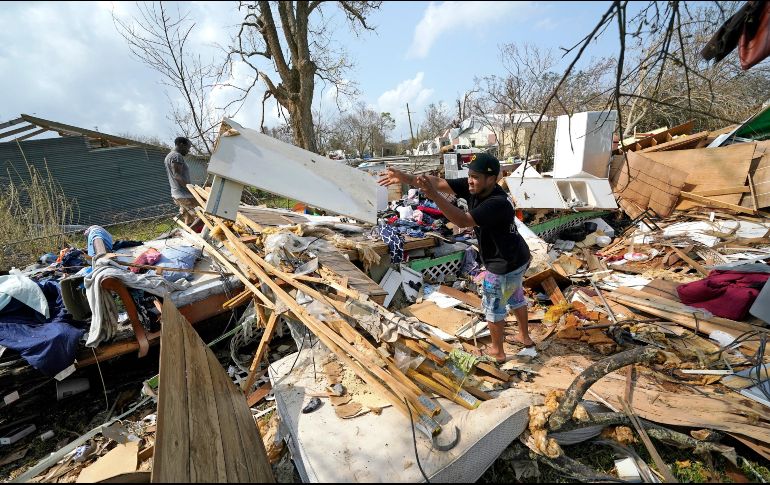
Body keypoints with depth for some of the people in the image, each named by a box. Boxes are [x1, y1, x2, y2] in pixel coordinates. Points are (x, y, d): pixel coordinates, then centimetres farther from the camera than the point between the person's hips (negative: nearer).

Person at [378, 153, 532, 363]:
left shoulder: (498, 203, -33)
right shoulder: (473, 188, -10)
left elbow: (463, 221, -43)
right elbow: (438, 182, -14)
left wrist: (433, 196, -49)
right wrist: (405, 178, -23)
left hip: (505, 266, -9)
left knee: (493, 307, 11)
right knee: (515, 298, 27)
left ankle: (497, 352, 32)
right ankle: (524, 337, 51)